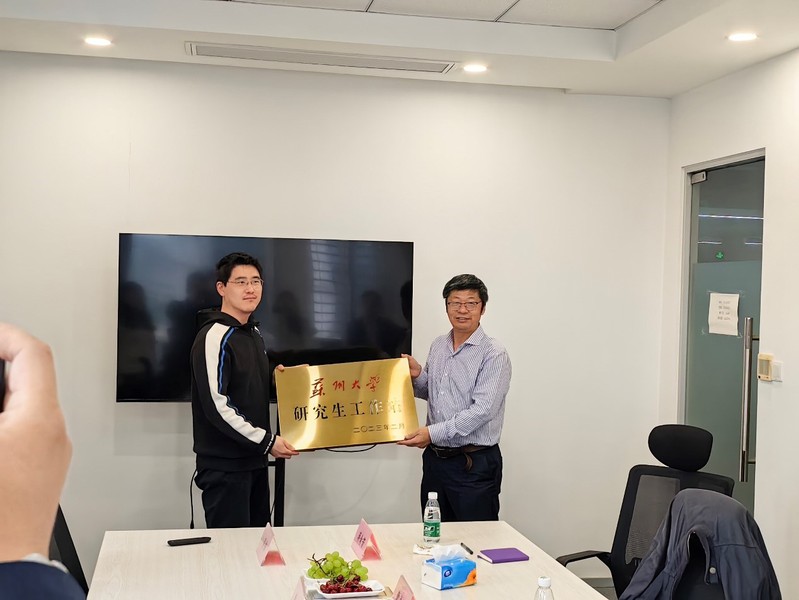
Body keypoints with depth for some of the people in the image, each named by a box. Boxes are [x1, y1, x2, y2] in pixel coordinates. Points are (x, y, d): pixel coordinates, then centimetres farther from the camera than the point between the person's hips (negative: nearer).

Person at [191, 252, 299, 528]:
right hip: (224, 465, -8)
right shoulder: (214, 337, -16)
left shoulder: (255, 333, 12)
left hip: (254, 460, 8)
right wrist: (266, 441, -18)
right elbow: (216, 405, -22)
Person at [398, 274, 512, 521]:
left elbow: (482, 410, -21)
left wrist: (434, 433, -24)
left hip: (474, 464, -6)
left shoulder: (493, 354, -12)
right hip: (435, 458, 7)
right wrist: (418, 375, 1)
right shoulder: (437, 346, 10)